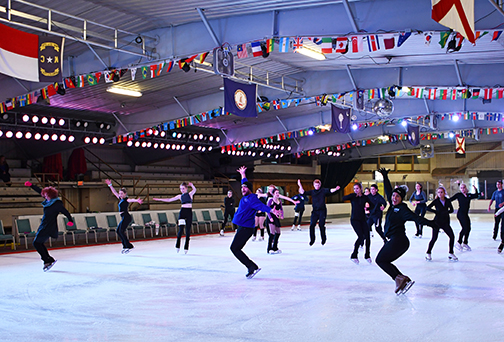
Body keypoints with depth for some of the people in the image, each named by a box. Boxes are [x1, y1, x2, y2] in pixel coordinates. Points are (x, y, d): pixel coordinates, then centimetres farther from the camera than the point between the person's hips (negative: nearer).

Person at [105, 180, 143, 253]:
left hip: (126, 217, -10)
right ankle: (125, 246, 14)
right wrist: (110, 185, 25)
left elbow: (131, 200, -30)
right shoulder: (120, 199, 16)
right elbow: (114, 192, 25)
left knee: (121, 231, -16)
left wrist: (137, 200, -51)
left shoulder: (126, 199, -8)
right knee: (118, 231, 13)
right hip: (123, 218, 10)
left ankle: (129, 246, -16)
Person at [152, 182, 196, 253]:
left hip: (189, 212, -1)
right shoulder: (180, 196, 11)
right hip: (182, 212, 1)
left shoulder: (190, 194, 6)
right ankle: (177, 246, -2)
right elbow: (169, 200, 14)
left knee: (188, 230, 0)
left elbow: (194, 190, -16)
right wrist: (159, 199, 11)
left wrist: (192, 185, -37)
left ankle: (186, 247, 5)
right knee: (181, 229, -9)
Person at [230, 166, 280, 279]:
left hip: (246, 228, -10)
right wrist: (243, 175, 47)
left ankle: (252, 267, -14)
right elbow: (245, 183, 33)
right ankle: (252, 268, 9)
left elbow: (261, 205, -30)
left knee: (234, 248, -14)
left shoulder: (251, 198, -13)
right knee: (235, 248, 10)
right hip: (242, 227, 10)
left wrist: (271, 210, -48)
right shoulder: (246, 197, 14)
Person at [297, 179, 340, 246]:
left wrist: (335, 189, -35)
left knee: (321, 225, -7)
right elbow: (303, 192, 8)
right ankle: (312, 239, 12)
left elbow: (330, 191, -15)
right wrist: (300, 186, -4)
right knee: (312, 225, -4)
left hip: (322, 211, -3)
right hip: (314, 211, 3)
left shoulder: (323, 190, 1)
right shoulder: (312, 192, 10)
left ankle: (323, 238, 15)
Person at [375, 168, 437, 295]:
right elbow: (388, 190, 24)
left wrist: (431, 223, -33)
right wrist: (385, 177, 30)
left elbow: (415, 218, -22)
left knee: (380, 260, -3)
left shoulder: (402, 209, -12)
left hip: (398, 241, -9)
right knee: (383, 261, 12)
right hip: (395, 241, 9)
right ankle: (403, 280, 2)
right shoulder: (393, 206, 11)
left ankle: (399, 279, -12)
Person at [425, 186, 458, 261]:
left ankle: (451, 253, 8)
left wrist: (446, 212, -11)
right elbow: (428, 208, -13)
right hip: (437, 221, -3)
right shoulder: (436, 201, -6)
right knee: (434, 238, -4)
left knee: (452, 236, -6)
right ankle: (428, 253, 11)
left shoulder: (448, 201, 3)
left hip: (445, 222, 3)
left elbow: (451, 210, 8)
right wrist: (436, 212, -16)